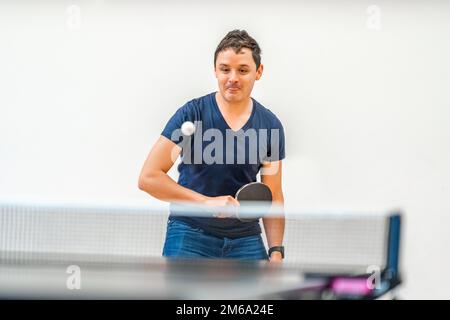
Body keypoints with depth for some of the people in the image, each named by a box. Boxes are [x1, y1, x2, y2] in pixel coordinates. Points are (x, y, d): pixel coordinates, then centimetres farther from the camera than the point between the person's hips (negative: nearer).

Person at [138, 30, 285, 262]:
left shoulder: (270, 126, 3)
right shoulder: (192, 114, -8)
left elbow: (273, 198, 9)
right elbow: (148, 177, -13)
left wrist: (276, 251, -3)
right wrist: (207, 201, -21)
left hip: (246, 240, 3)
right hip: (191, 234, -3)